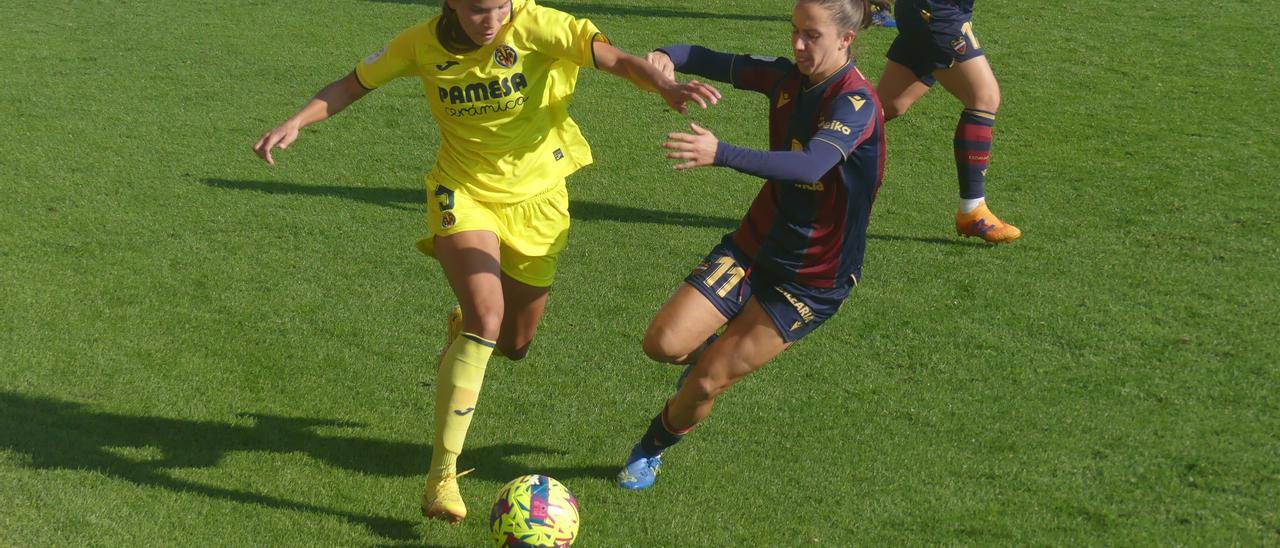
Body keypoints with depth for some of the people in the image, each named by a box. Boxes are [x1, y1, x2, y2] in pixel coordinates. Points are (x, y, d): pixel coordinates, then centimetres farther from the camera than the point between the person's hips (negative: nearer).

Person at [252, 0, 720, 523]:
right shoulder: (423, 44, -12)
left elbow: (613, 58, -32)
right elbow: (352, 84, 2)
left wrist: (666, 86, -51)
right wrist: (295, 123, -11)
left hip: (536, 200, 1)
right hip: (464, 193, -1)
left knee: (514, 344, 12)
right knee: (487, 322, -24)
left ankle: (464, 325, 53)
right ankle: (442, 475, -15)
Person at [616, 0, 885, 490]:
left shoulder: (857, 102, -23)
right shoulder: (786, 77, -1)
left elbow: (812, 165, -39)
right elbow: (717, 64, -1)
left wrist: (720, 154, -51)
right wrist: (668, 56, -26)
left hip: (815, 277, -5)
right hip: (754, 245, 6)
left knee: (706, 384, -4)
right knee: (663, 343, -9)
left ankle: (651, 450, 24)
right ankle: (715, 352, 26)